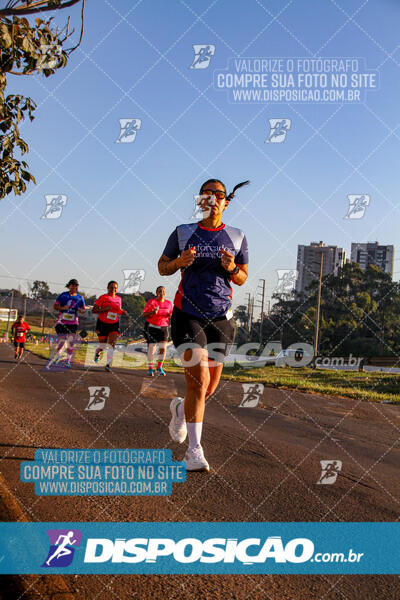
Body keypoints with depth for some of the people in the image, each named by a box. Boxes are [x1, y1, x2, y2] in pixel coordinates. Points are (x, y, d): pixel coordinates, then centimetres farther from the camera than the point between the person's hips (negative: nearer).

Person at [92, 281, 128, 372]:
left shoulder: (118, 299, 8)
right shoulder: (103, 297, -7)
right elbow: (93, 310, -9)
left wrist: (123, 312, 1)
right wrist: (104, 309, -24)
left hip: (114, 325, 3)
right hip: (102, 324, -3)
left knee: (111, 344, -15)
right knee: (102, 345, 4)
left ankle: (108, 364, -16)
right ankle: (97, 353, 40)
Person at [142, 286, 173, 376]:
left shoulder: (168, 303, 4)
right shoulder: (151, 302, -7)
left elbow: (171, 314, 15)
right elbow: (144, 315, -7)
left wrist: (171, 315, -10)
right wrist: (152, 312, -25)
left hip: (163, 327, 3)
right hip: (151, 327, -3)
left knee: (163, 348, -6)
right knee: (151, 348, -5)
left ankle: (159, 367, 10)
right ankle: (150, 368, 7)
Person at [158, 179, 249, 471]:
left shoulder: (237, 237, 8)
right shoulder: (183, 233, 4)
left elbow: (243, 278, 14)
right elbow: (162, 266, 12)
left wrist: (232, 269, -9)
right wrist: (180, 262, -10)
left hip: (221, 317, 3)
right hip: (188, 314, -3)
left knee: (210, 388, 7)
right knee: (199, 380, -17)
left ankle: (180, 408, 41)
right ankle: (194, 450, -9)